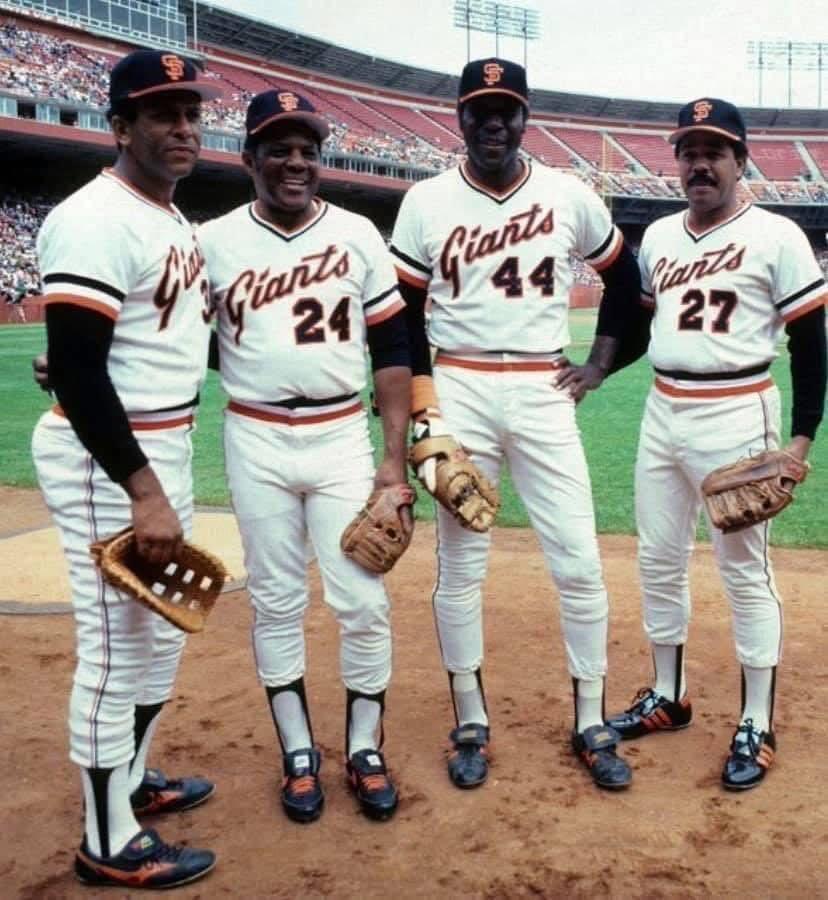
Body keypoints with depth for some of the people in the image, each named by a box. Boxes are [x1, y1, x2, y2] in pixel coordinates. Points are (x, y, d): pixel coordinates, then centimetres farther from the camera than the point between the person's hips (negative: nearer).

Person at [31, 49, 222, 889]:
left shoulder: (174, 218, 12)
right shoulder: (95, 221, -18)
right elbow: (75, 371, -24)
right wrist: (143, 493, -27)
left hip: (162, 448, 10)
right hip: (105, 458, -10)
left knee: (161, 634, 20)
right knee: (120, 644, -1)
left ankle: (128, 779, 39)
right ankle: (109, 843, 16)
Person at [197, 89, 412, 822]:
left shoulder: (358, 236, 0)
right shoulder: (214, 240, -1)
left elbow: (393, 351, 1)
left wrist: (395, 459, -4)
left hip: (342, 440, 0)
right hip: (257, 445, 0)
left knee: (363, 601, 1)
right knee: (276, 601, 8)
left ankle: (364, 750, 19)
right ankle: (299, 753, 24)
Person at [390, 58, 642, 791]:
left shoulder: (570, 198, 3)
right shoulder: (427, 202, 0)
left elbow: (624, 276, 17)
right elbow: (402, 313, 3)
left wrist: (600, 364, 9)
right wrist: (421, 404, -6)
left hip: (543, 393, 1)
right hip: (460, 393, -1)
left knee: (580, 564, 1)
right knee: (460, 565, 5)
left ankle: (592, 725, 18)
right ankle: (471, 725, 21)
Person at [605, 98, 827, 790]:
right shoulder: (657, 236, 10)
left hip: (737, 418, -6)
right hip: (662, 414, 6)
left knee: (745, 570, 1)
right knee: (658, 562, 13)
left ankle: (758, 728, 13)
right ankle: (668, 698, 30)